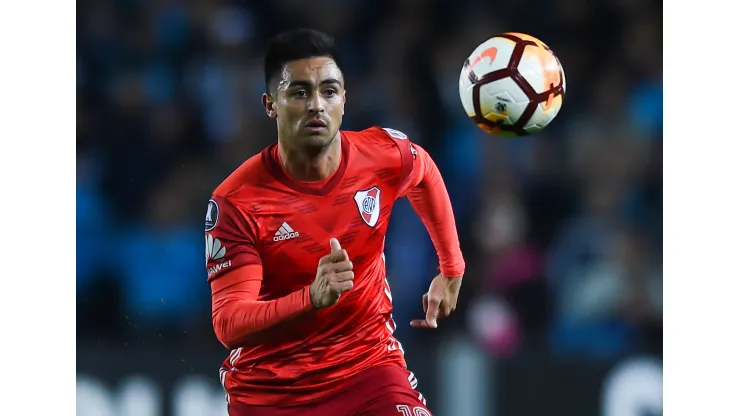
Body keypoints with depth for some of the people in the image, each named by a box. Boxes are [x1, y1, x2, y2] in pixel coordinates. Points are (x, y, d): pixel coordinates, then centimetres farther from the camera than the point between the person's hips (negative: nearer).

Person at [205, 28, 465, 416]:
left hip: (369, 365, 1)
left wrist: (451, 270, 21)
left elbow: (425, 175, 17)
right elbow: (227, 325, -26)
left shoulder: (386, 155, -9)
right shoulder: (235, 202, -19)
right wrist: (314, 297, -41)